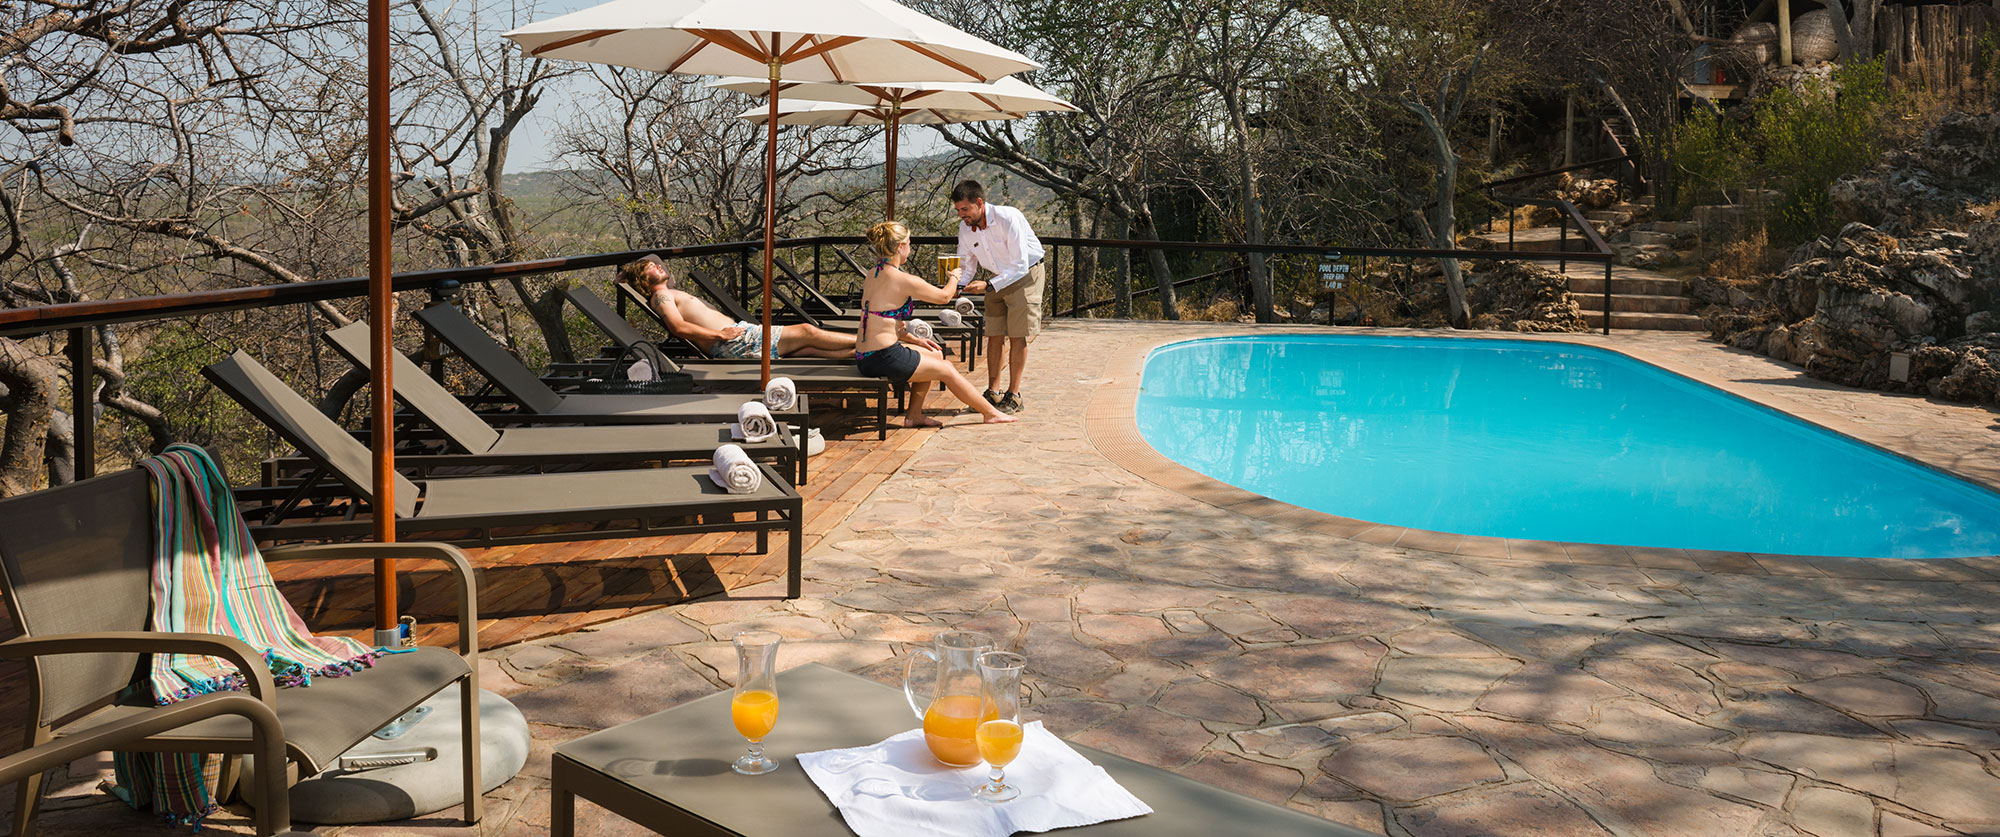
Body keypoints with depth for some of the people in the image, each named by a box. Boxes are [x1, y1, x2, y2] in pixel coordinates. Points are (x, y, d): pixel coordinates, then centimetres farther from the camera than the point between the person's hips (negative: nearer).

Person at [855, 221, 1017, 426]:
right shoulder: (903, 280, -17)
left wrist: (914, 339, 16)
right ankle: (991, 413, 24)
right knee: (947, 370, 10)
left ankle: (914, 415, 27)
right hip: (884, 358, -9)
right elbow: (945, 296, -1)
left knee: (936, 355, 25)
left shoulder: (873, 276, 9)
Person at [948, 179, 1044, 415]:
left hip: (1026, 274, -6)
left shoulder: (1008, 219, -30)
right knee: (994, 335, 2)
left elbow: (1020, 266, -29)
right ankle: (992, 392, 10)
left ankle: (1013, 395, -1)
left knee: (1017, 336, -7)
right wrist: (959, 285, -18)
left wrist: (988, 286, -36)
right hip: (999, 278, 6)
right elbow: (967, 265, 3)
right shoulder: (965, 228, -10)